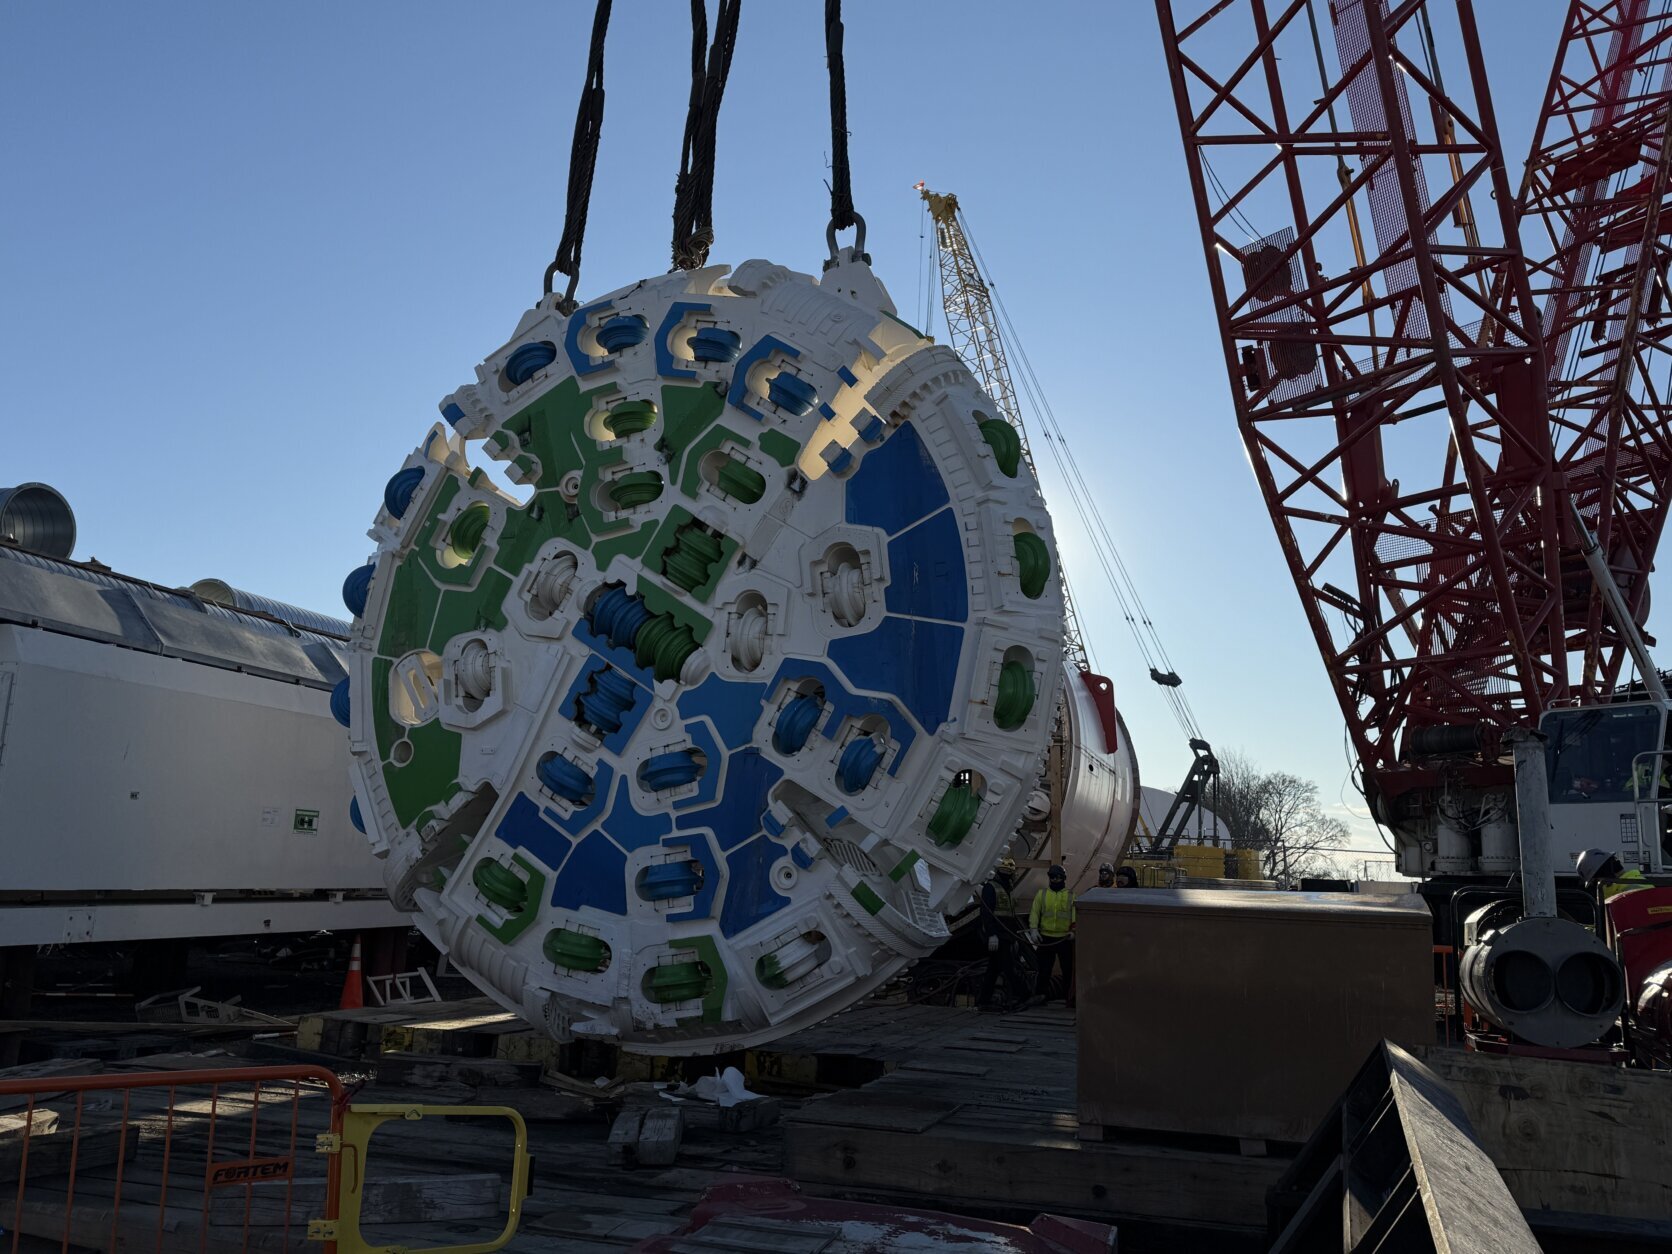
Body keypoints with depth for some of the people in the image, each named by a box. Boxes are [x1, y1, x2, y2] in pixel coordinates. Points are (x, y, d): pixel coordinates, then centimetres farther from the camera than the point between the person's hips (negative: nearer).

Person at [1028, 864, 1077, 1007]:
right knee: (1044, 969, 5)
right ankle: (1040, 995, 13)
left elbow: (1076, 915, -5)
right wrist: (1033, 929, -12)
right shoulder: (1041, 894, 7)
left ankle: (1069, 998, 15)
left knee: (1068, 969, 5)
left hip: (1065, 939, -1)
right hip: (1045, 938, 1)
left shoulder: (1071, 896, 4)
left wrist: (1074, 930, -20)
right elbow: (1034, 913, 2)